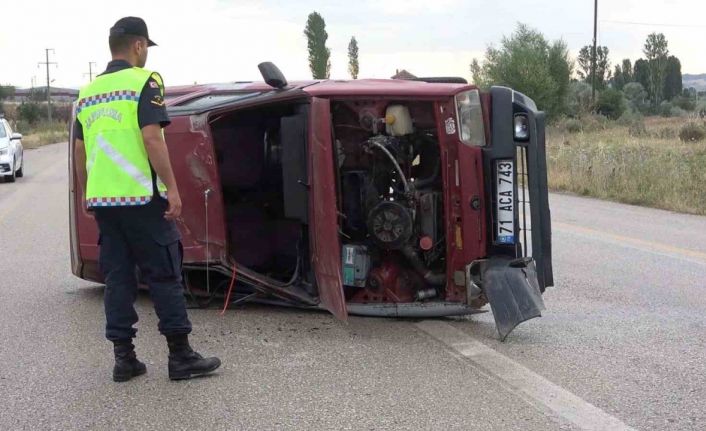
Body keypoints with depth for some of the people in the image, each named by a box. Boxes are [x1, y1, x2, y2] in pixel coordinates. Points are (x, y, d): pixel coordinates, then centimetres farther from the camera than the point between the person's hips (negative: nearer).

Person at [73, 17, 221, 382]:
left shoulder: (88, 92, 14)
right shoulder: (144, 81, -7)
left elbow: (80, 150, 17)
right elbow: (152, 137, -17)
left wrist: (87, 194, 25)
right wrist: (172, 188, -15)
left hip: (101, 199, 6)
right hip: (141, 198, -6)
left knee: (117, 276, 10)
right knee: (164, 274, 1)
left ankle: (124, 358, 12)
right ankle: (180, 357, 5)